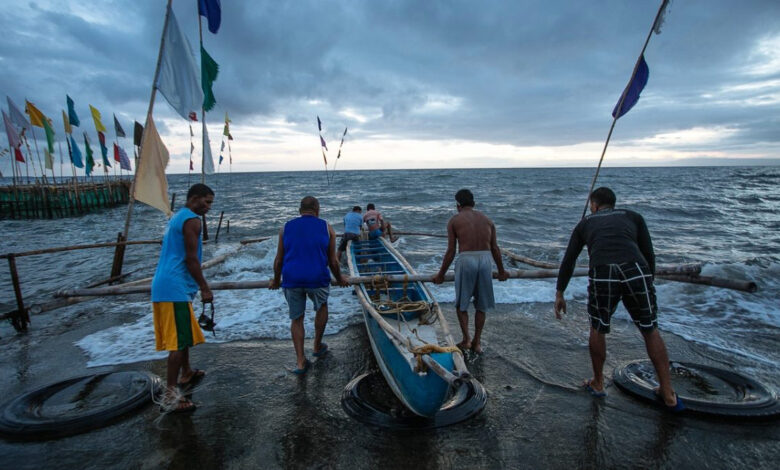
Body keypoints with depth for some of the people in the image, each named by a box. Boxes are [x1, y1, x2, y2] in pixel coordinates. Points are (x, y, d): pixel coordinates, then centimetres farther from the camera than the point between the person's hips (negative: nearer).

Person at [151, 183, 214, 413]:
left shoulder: (176, 217, 20)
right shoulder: (191, 220, -11)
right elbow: (191, 258, -17)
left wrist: (199, 286, 28)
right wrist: (204, 288, -12)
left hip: (163, 286, 10)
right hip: (175, 288, -10)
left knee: (183, 334, 23)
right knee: (179, 341, -7)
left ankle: (186, 374, 39)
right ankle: (170, 396, -4)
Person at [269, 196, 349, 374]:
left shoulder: (286, 228, 10)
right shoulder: (326, 228, 5)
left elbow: (278, 261, 12)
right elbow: (333, 262, 6)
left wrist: (276, 280, 28)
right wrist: (339, 279, 23)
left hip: (291, 279, 2)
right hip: (317, 278, -1)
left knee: (296, 318, 15)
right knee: (322, 307, 26)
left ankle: (300, 361, 16)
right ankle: (317, 346, 37)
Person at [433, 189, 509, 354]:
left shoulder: (454, 220, 3)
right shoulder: (487, 220, 14)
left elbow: (451, 251, -1)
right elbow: (495, 249, 14)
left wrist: (441, 274, 8)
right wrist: (501, 271, 26)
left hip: (466, 260, -3)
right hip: (485, 260, 4)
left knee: (461, 304, 14)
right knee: (481, 305, 16)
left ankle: (466, 339, 8)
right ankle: (477, 342, 22)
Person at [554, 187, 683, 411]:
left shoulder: (585, 223, 27)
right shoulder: (633, 216, 27)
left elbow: (568, 261, 23)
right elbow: (649, 255, 21)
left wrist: (559, 294, 27)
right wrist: (648, 284, 33)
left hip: (602, 275, -1)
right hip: (636, 272, 1)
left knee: (597, 329, 21)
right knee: (650, 330, 21)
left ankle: (598, 384, 36)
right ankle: (668, 393, 26)